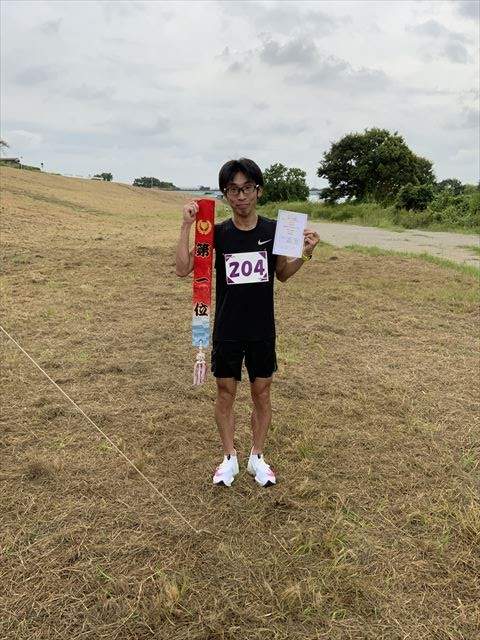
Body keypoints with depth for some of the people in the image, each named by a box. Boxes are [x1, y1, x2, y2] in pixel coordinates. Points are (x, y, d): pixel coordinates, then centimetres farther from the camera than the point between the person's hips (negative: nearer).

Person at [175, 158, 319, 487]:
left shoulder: (273, 230, -4)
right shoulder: (217, 232, -7)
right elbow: (183, 269, -14)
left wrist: (306, 254, -9)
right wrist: (187, 225, -21)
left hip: (263, 331, 1)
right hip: (227, 332, 0)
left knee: (262, 393, 12)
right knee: (226, 393, 11)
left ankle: (257, 457, 32)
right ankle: (230, 458, 31)